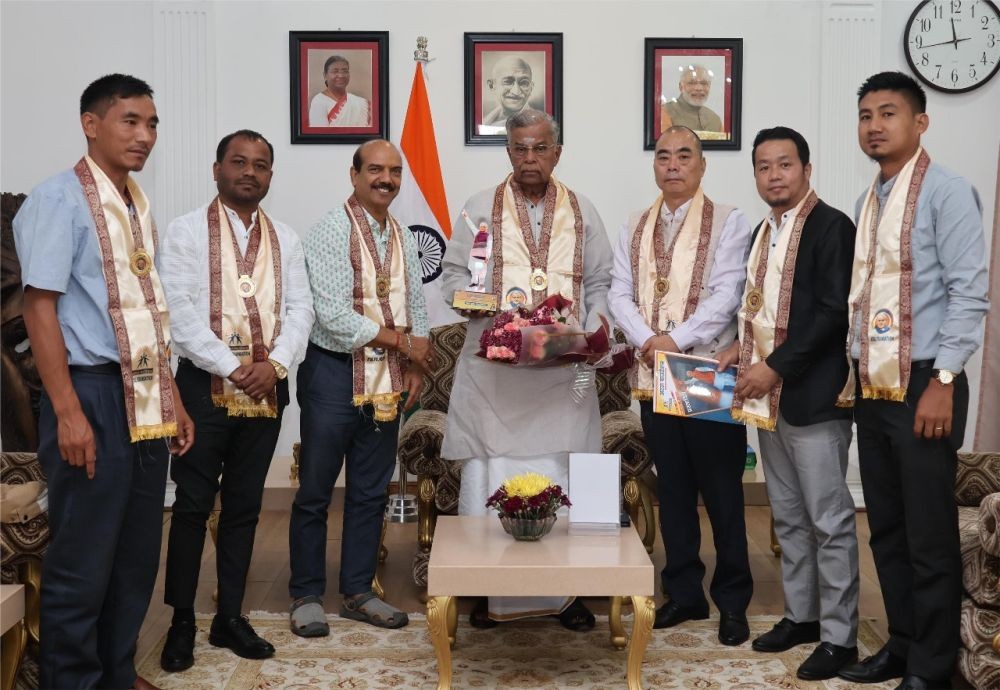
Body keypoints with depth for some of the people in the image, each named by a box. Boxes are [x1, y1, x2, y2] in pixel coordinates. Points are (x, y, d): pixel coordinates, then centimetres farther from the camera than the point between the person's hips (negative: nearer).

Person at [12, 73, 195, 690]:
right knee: (83, 560, 1)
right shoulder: (59, 200, -9)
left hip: (146, 398, 8)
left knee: (138, 554, 15)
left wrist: (174, 401, 16)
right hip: (93, 393, -8)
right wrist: (69, 412, -19)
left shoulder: (140, 205, 14)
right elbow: (39, 307, -14)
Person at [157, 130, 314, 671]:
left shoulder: (284, 239, 13)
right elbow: (180, 309, -9)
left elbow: (300, 307, 5)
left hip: (267, 387, 4)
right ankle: (181, 622, 13)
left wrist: (275, 363, -12)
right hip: (205, 383, -4)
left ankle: (230, 617, 20)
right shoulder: (187, 230, 0)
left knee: (244, 505, 10)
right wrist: (232, 368, -15)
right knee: (193, 504, 1)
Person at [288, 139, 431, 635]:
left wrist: (416, 366, 1)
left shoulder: (403, 237, 10)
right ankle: (306, 595, 18)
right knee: (315, 492, 4)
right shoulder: (331, 231, -11)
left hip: (387, 380, 6)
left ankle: (358, 591, 25)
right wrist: (402, 342, -13)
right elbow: (334, 316, -19)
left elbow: (417, 305, 16)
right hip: (335, 372, -6)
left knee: (371, 491, 12)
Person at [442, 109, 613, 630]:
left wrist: (592, 331, -7)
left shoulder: (582, 213, 12)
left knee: (564, 476, 3)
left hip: (563, 369, 1)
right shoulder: (480, 209, 7)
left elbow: (599, 283, 12)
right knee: (490, 475, 0)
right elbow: (454, 275, 5)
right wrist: (490, 306, -14)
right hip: (493, 367, -1)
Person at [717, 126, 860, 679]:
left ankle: (839, 636, 9)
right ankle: (800, 615, 28)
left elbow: (834, 311, -17)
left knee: (828, 520, -1)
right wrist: (742, 347, 4)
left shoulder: (831, 226, -9)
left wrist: (776, 366, -18)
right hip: (767, 398, 8)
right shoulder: (763, 231, 17)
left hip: (813, 397, -8)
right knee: (787, 516, 16)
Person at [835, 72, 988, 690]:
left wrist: (942, 382, -17)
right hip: (872, 389, 7)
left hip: (922, 386, -7)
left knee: (929, 534, 0)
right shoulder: (867, 202, 15)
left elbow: (970, 293, -13)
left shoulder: (946, 191, -7)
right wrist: (854, 373, 13)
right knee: (887, 528, 14)